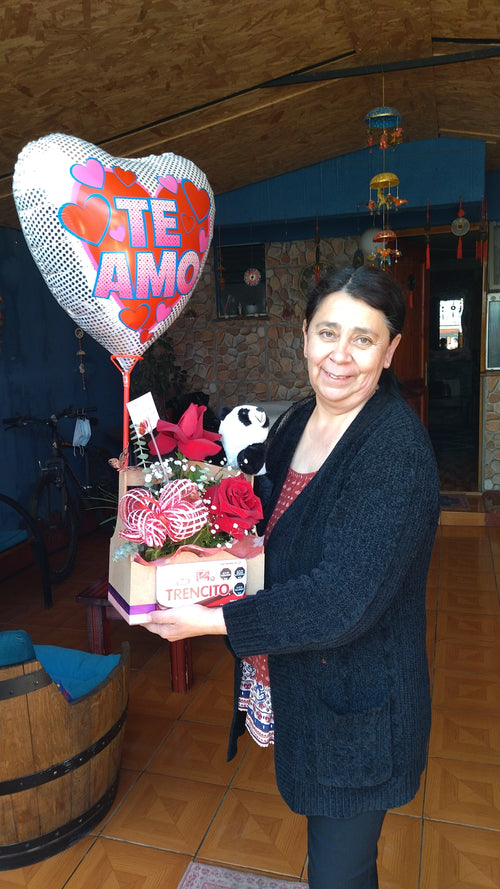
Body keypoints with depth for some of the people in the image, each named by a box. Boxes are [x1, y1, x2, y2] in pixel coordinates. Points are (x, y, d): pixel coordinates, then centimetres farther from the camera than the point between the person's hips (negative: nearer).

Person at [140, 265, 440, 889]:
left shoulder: (398, 447, -25)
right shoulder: (296, 422, 0)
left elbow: (345, 599, -28)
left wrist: (215, 622, -24)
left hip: (356, 704, -7)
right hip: (295, 682, 7)